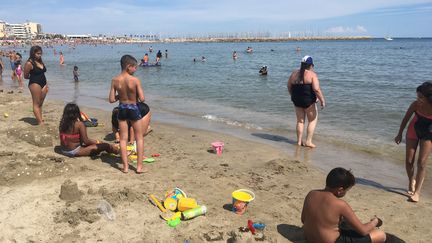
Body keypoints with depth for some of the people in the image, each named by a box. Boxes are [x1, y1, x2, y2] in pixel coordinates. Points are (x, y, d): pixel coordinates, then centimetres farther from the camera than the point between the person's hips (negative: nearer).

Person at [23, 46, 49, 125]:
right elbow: (26, 76, -5)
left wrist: (46, 85, 15)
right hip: (35, 84, -7)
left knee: (40, 103, 9)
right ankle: (40, 122, -6)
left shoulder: (40, 61, 12)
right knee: (36, 104, -4)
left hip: (43, 84, 7)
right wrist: (34, 77, 6)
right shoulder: (29, 63, -10)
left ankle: (40, 120, 12)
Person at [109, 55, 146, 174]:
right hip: (133, 109, -3)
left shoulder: (115, 80, -6)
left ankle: (125, 166, 14)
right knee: (139, 138, 11)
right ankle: (139, 166, 11)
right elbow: (142, 99, -17)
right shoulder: (135, 80, -16)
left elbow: (111, 99, -6)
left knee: (123, 138, 12)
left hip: (122, 109, 3)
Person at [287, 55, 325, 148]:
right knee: (313, 120, 11)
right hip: (308, 101, -5)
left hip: (296, 101, 5)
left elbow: (289, 87, 13)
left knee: (300, 121, 16)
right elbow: (316, 89, -20)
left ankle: (299, 141, 19)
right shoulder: (312, 74, -11)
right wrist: (322, 100, -12)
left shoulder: (294, 74, 5)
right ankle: (308, 141, 7)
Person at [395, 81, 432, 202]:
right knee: (408, 161, 6)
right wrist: (399, 134, 3)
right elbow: (406, 118, -6)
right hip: (413, 131, 2)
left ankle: (417, 192, 1)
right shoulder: (416, 104, -23)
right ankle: (411, 181, 34)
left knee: (421, 163, -6)